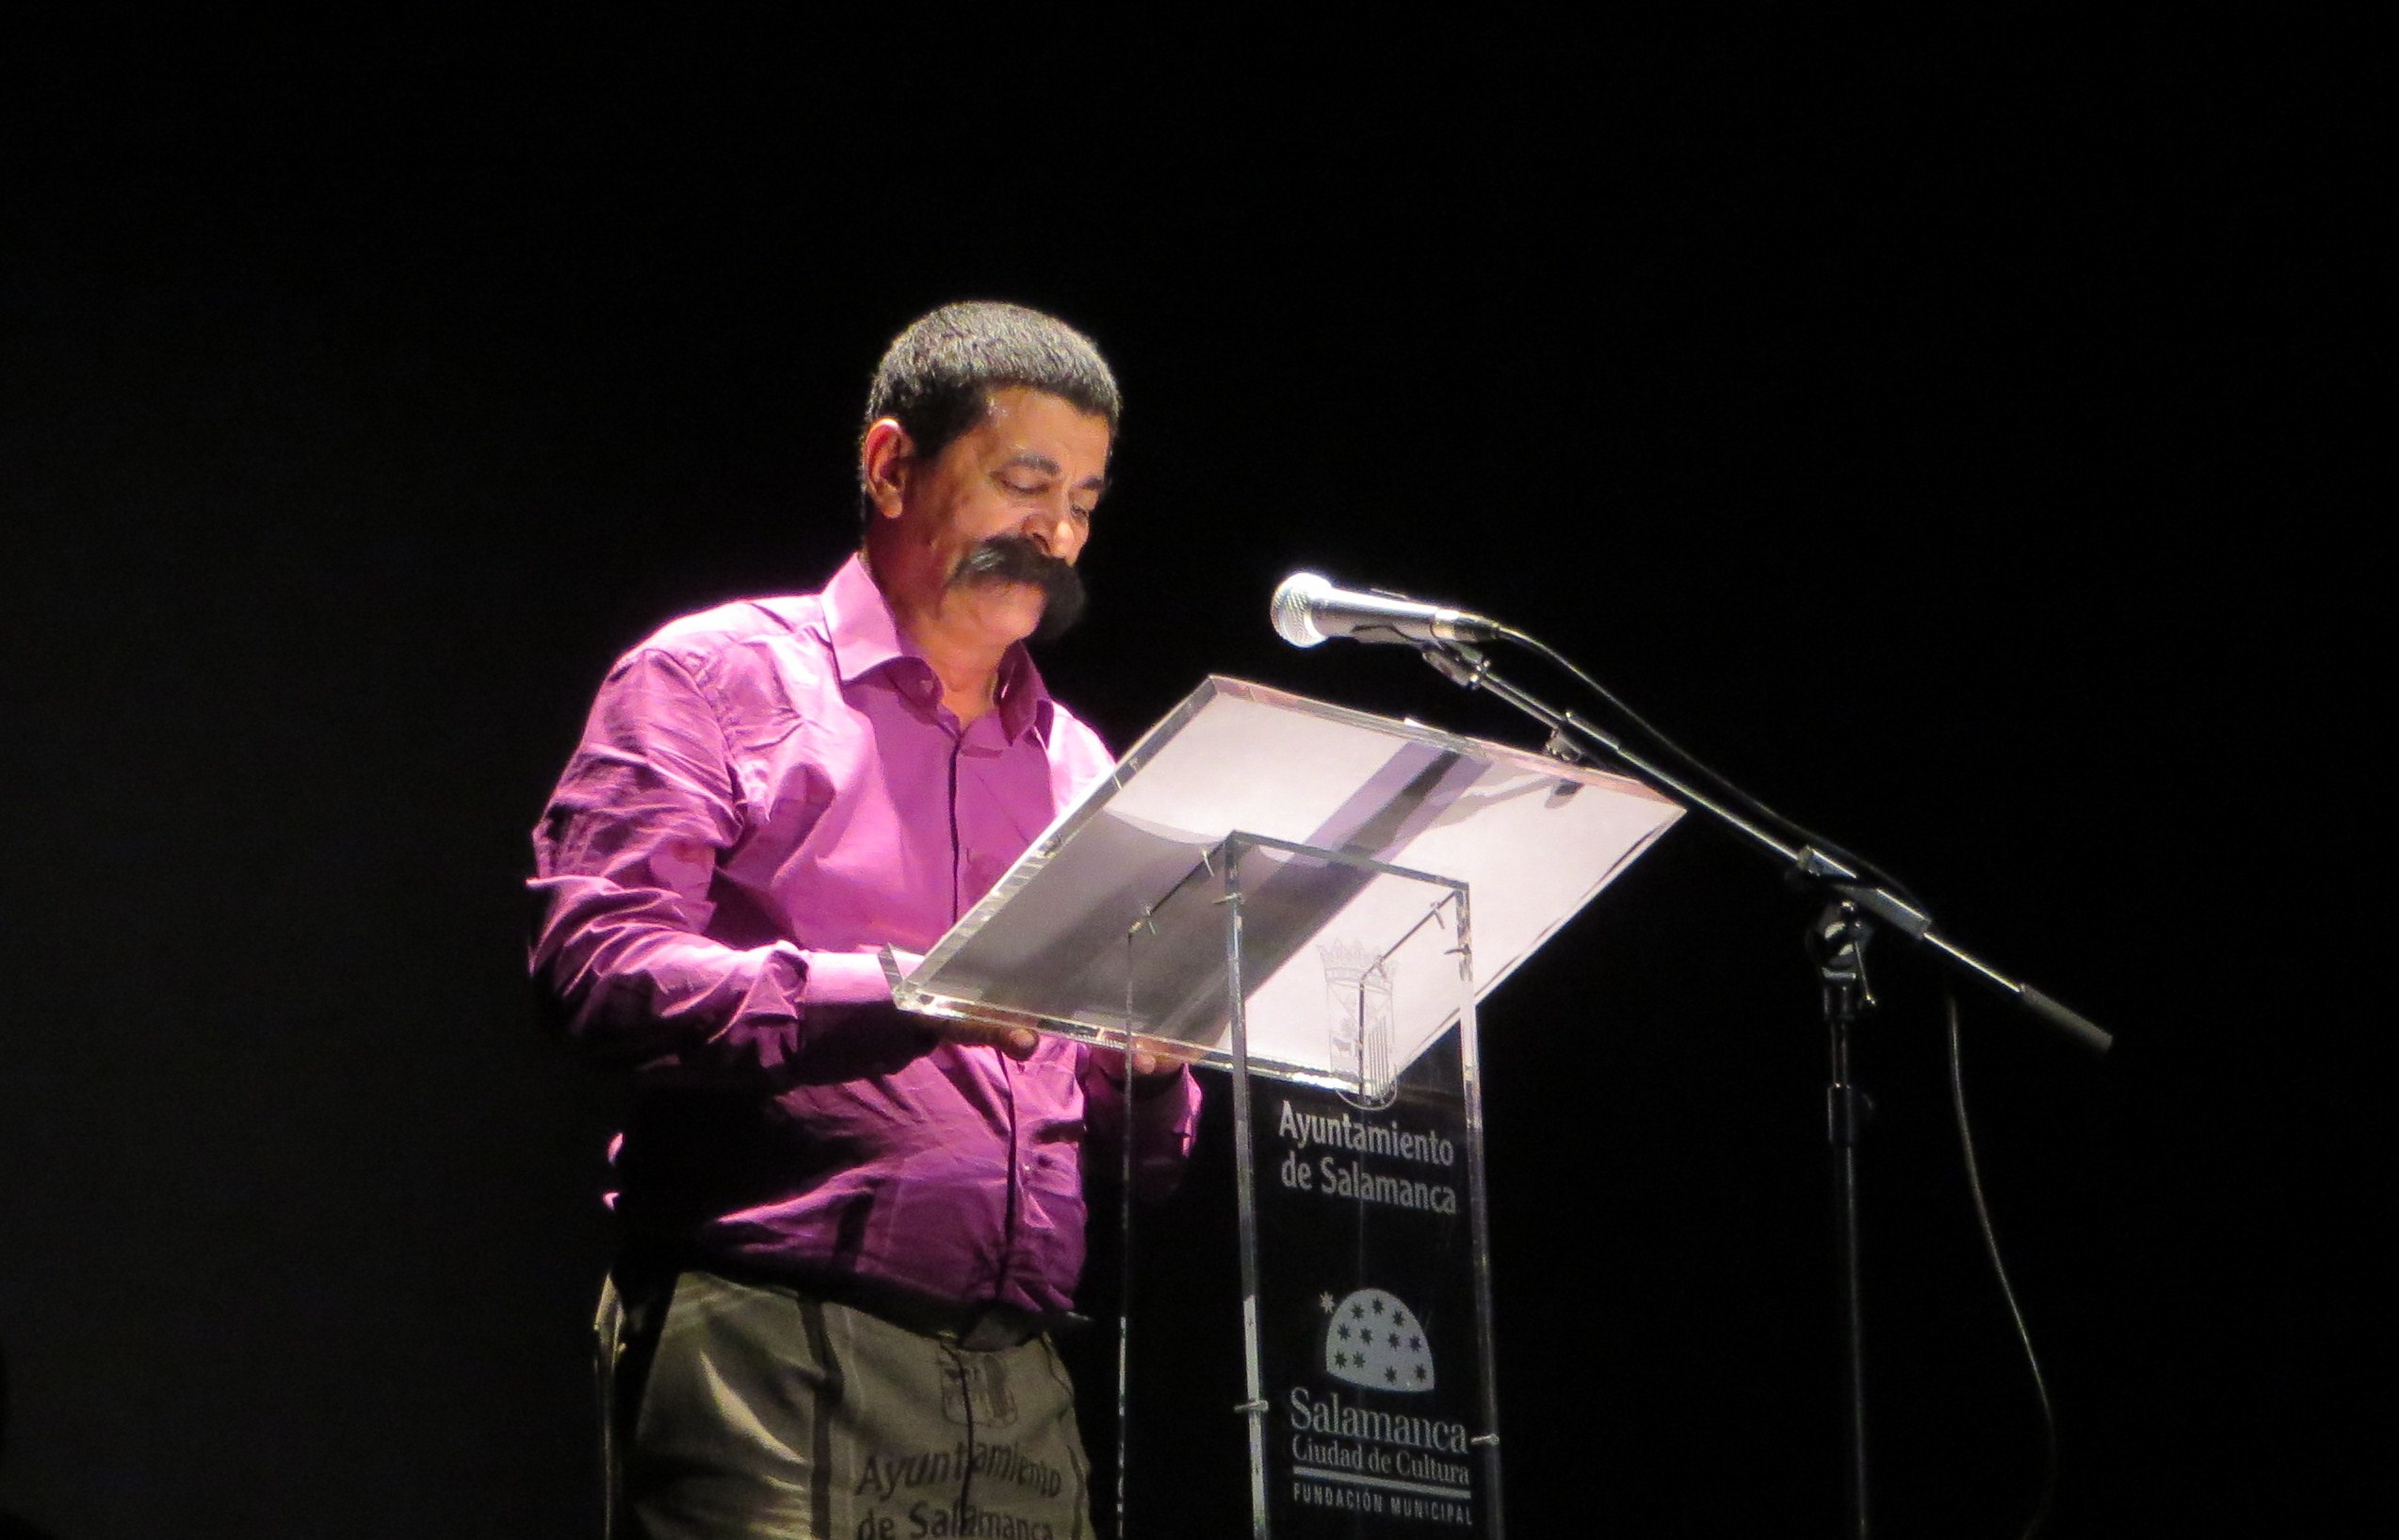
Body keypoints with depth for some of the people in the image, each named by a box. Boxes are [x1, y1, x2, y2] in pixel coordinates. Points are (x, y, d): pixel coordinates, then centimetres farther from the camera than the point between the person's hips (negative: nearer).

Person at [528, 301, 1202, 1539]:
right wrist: (898, 997, -20)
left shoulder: (1076, 766, 22)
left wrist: (1150, 1063, -2)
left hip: (1019, 1386, 5)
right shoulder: (720, 678, 5)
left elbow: (1150, 1157, 22)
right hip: (769, 1348, -5)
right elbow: (595, 959, -10)